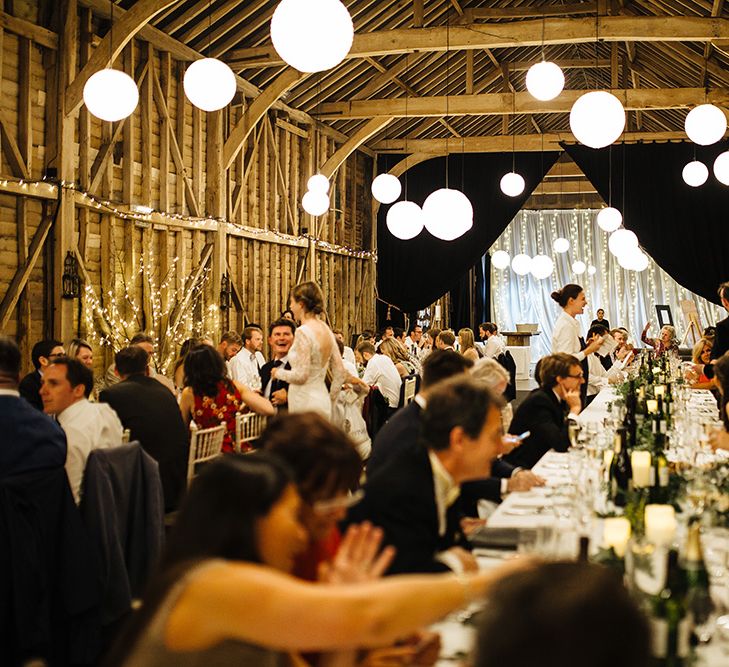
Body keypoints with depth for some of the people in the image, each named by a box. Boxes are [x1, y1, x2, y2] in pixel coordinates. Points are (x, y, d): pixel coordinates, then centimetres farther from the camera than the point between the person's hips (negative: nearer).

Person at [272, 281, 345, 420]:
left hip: (305, 404, -8)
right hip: (322, 403, 8)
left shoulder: (303, 332, -15)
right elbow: (340, 373, 12)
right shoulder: (327, 330, 9)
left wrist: (278, 373, -2)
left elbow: (300, 375, -20)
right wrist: (330, 400, 20)